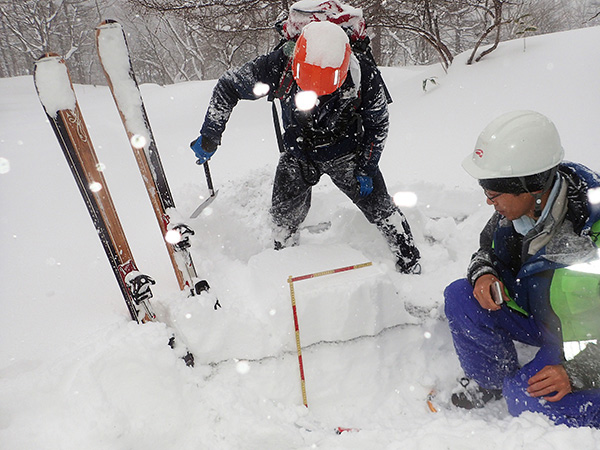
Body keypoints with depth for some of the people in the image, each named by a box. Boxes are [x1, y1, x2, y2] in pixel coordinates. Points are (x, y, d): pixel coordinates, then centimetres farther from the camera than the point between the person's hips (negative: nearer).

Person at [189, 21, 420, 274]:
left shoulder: (364, 76, -28)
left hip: (347, 154, 0)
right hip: (298, 153, 1)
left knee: (380, 208, 0)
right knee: (284, 217, 0)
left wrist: (367, 167, -9)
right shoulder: (279, 66, -29)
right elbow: (227, 88, -13)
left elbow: (378, 124, -8)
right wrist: (209, 136, -13)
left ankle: (410, 266, 21)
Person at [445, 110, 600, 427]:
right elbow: (488, 249, 3)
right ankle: (490, 381, 10)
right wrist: (483, 273, -19)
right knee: (460, 297, -12)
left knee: (526, 396, -28)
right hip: (537, 314, 6)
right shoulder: (519, 207, -15)